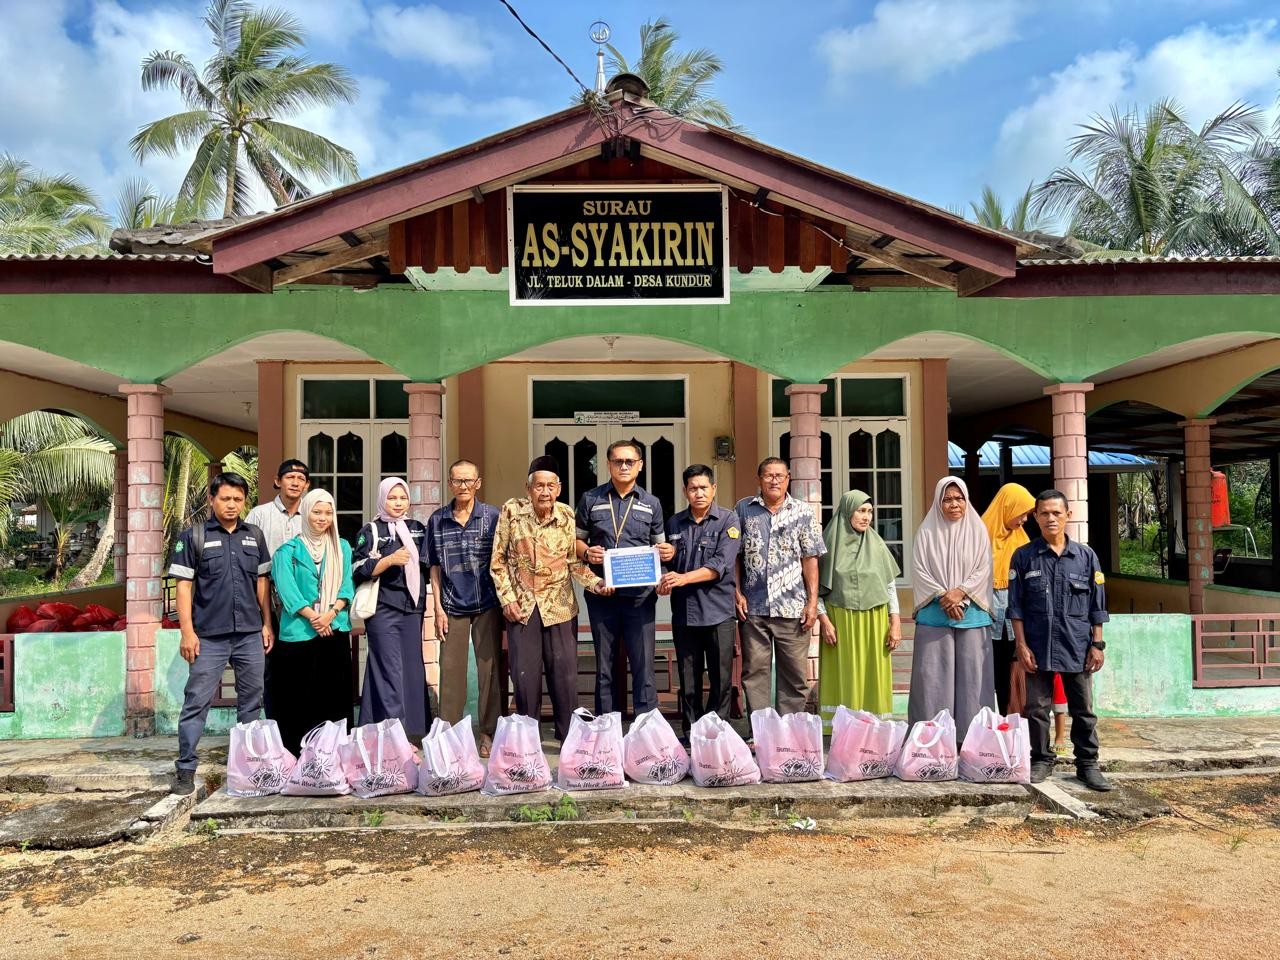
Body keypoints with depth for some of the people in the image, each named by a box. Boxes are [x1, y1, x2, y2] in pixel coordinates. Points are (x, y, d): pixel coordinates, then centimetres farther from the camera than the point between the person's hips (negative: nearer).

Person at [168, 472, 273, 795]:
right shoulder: (194, 537, -1)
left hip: (250, 634, 4)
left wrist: (267, 624, 9)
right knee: (197, 701, 0)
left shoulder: (254, 536, 9)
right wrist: (187, 632, -9)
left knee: (252, 700, 11)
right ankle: (185, 769, 10)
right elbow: (184, 586, -3)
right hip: (210, 635, -4)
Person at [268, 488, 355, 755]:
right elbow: (287, 588, -6)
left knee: (335, 693, 4)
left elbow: (346, 585, 5)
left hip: (335, 630, 3)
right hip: (298, 632, -2)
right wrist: (312, 617, -16)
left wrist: (331, 612, -12)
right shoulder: (289, 550, 4)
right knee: (298, 696, -1)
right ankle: (296, 751, 8)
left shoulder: (343, 548, 13)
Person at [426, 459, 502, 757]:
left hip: (487, 604, -1)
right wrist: (438, 607, 3)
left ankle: (489, 733, 13)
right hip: (452, 606, 1)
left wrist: (503, 602, -2)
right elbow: (435, 567, 8)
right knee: (451, 669, 4)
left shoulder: (493, 516, -1)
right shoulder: (437, 520, 5)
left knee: (490, 668, 3)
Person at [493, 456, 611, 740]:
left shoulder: (567, 516, -4)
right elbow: (498, 560, 0)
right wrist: (507, 598, -6)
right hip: (521, 605, 0)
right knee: (525, 675, 5)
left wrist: (595, 583, -14)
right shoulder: (511, 511, -6)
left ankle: (569, 736, 18)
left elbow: (574, 561, 3)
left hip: (559, 606, 1)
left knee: (565, 674, 4)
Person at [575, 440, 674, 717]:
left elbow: (660, 545, 14)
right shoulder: (591, 499, 6)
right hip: (601, 593, 0)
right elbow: (577, 540, 11)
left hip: (640, 594, 0)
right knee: (605, 666, 10)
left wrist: (668, 551, -8)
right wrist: (587, 553, -11)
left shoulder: (651, 503, 8)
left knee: (643, 665, 0)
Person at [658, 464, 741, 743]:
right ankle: (691, 734, 20)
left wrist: (684, 578, -20)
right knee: (688, 679, 9)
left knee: (721, 678, 2)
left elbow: (721, 565, -11)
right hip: (683, 612, 3)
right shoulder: (675, 523, 11)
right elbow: (669, 563, 14)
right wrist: (664, 583, -8)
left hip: (719, 612, -3)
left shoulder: (728, 520, -1)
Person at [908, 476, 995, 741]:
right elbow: (921, 571, 0)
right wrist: (944, 597, -11)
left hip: (972, 615, 1)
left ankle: (971, 735, 7)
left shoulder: (978, 531, 7)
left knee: (971, 675, 0)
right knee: (933, 675, -1)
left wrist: (961, 593, -12)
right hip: (934, 615, 0)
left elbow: (983, 569, 1)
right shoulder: (926, 532, 5)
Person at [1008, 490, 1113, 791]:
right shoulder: (1023, 556, 0)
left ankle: (1088, 764, 20)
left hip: (1077, 647, 1)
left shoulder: (1086, 556, 3)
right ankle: (1042, 760, 21)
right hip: (1038, 646, -1)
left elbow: (1097, 605, 6)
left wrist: (1097, 644, 2)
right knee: (1037, 707, 6)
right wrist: (1021, 645, -4)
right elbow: (1016, 606, 0)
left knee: (1083, 708, 8)